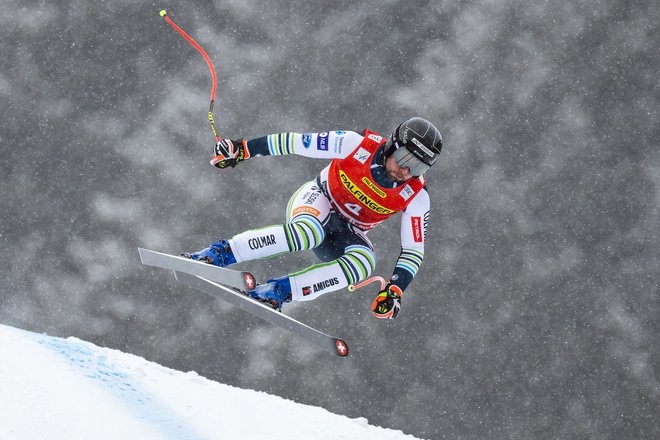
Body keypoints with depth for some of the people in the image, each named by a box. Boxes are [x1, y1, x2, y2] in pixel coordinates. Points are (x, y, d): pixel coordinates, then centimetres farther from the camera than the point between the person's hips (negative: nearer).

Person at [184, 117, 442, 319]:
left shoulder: (416, 198, -18)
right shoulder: (359, 144, -23)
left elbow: (413, 252, -14)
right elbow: (297, 143, -16)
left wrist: (394, 289, -31)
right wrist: (244, 148, -15)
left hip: (346, 235, 3)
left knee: (365, 262, -34)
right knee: (307, 233, -40)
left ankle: (279, 290, -32)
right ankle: (218, 254, -33)